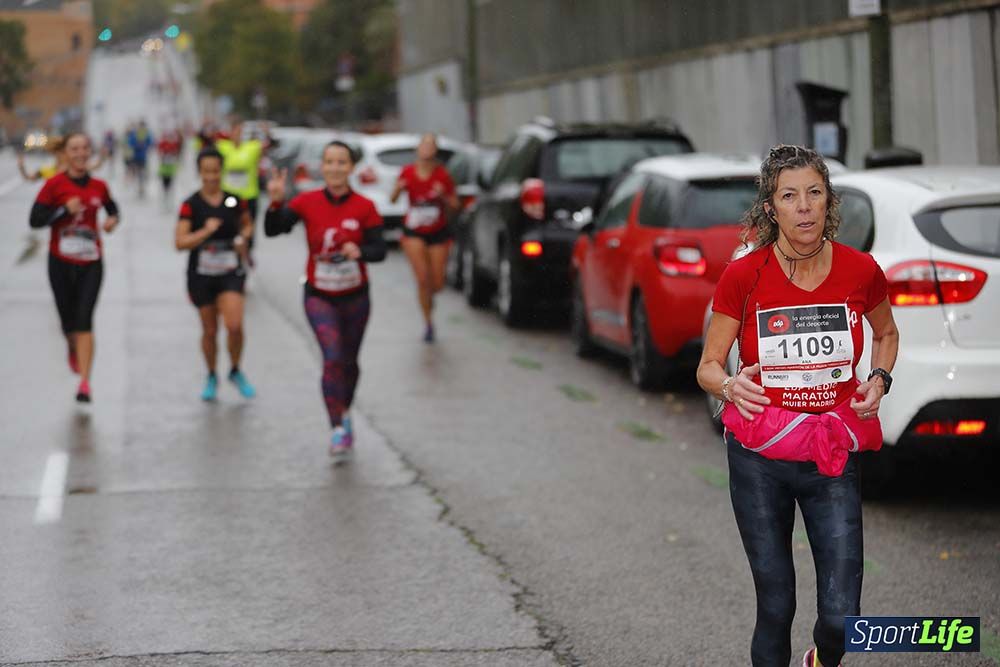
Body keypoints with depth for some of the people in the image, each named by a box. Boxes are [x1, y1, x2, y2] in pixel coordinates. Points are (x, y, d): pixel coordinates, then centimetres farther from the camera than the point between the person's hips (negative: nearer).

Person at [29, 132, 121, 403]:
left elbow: (112, 208, 23)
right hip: (61, 262, 0)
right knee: (68, 320, 10)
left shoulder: (99, 186, 3)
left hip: (90, 263, 0)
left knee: (84, 319, -11)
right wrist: (64, 210, -22)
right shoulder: (54, 184, -6)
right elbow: (35, 219, -11)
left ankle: (84, 382, -13)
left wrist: (113, 219, 0)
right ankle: (74, 350, 47)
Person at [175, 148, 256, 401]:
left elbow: (247, 223, 20)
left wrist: (243, 237, 0)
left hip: (231, 273, 0)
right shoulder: (191, 205, -7)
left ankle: (236, 371, 10)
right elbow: (180, 242, -13)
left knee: (234, 325, -16)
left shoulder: (234, 201, 0)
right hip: (201, 274, 0)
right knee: (209, 330, 9)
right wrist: (206, 232, -23)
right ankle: (211, 378, 31)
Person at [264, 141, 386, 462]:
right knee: (332, 358, -18)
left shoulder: (364, 207, -9)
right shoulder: (307, 203, -9)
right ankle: (339, 430, -16)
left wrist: (360, 251, -33)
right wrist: (276, 201, -36)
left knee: (349, 361, 16)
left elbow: (379, 250, -12)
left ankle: (344, 413, 43)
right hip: (319, 297, -2)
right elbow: (273, 230, -18)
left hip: (354, 297, 2)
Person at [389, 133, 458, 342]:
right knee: (422, 278, -14)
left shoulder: (442, 175, -9)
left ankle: (428, 296, 42)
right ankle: (428, 322, 0)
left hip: (438, 233, 1)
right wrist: (398, 189, -20)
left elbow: (455, 206, -3)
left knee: (437, 284, 4)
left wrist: (443, 196, -22)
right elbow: (392, 200, 1)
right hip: (414, 233, -1)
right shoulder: (408, 172, -6)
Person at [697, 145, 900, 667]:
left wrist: (879, 379, -2)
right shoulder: (743, 277, -10)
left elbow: (887, 333, 17)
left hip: (833, 457, 1)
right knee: (776, 606, 5)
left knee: (841, 614, -2)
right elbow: (708, 367, -1)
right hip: (759, 458, -1)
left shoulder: (860, 270, -5)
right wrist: (730, 387, -24)